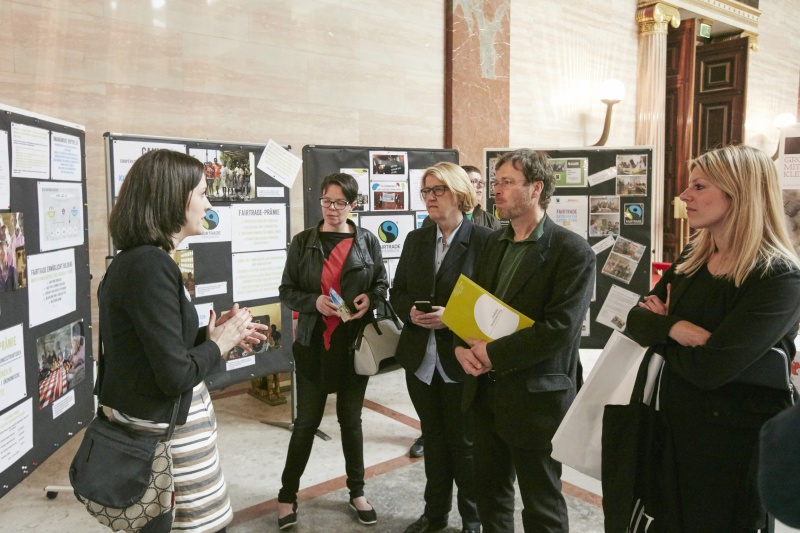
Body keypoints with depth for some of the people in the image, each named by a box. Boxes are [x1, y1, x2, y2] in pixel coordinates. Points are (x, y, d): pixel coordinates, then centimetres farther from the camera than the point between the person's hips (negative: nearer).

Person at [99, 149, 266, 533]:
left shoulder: (129, 260, 7)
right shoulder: (152, 266, -23)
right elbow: (176, 375, -25)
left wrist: (209, 333, 5)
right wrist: (219, 345, -9)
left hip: (135, 416, 10)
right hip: (165, 427, -10)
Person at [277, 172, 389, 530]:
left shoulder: (367, 241, 1)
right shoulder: (303, 242, -1)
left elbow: (382, 284, 8)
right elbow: (287, 291, 0)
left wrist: (370, 299, -13)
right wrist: (314, 301, -18)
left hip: (355, 343, 1)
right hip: (314, 343, -1)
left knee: (351, 419, 14)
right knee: (307, 421, 7)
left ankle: (357, 491, 32)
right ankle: (287, 495, 25)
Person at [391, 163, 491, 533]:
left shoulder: (483, 240, -9)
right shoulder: (415, 240, 8)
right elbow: (398, 293, 11)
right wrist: (411, 312, -10)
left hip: (461, 360, -5)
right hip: (421, 358, 5)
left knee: (464, 442, 10)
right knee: (433, 438, 18)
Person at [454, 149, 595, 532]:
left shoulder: (572, 251, -14)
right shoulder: (494, 241, 9)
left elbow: (559, 327, -21)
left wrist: (492, 354, -19)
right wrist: (463, 346, -7)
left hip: (535, 396, -6)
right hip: (485, 390, 7)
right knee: (490, 489, 21)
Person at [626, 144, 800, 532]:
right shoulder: (694, 256, 5)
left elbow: (710, 367, -28)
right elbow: (636, 319, 0)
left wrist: (660, 331, -10)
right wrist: (674, 328, -21)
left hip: (734, 445, -7)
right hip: (675, 431, 7)